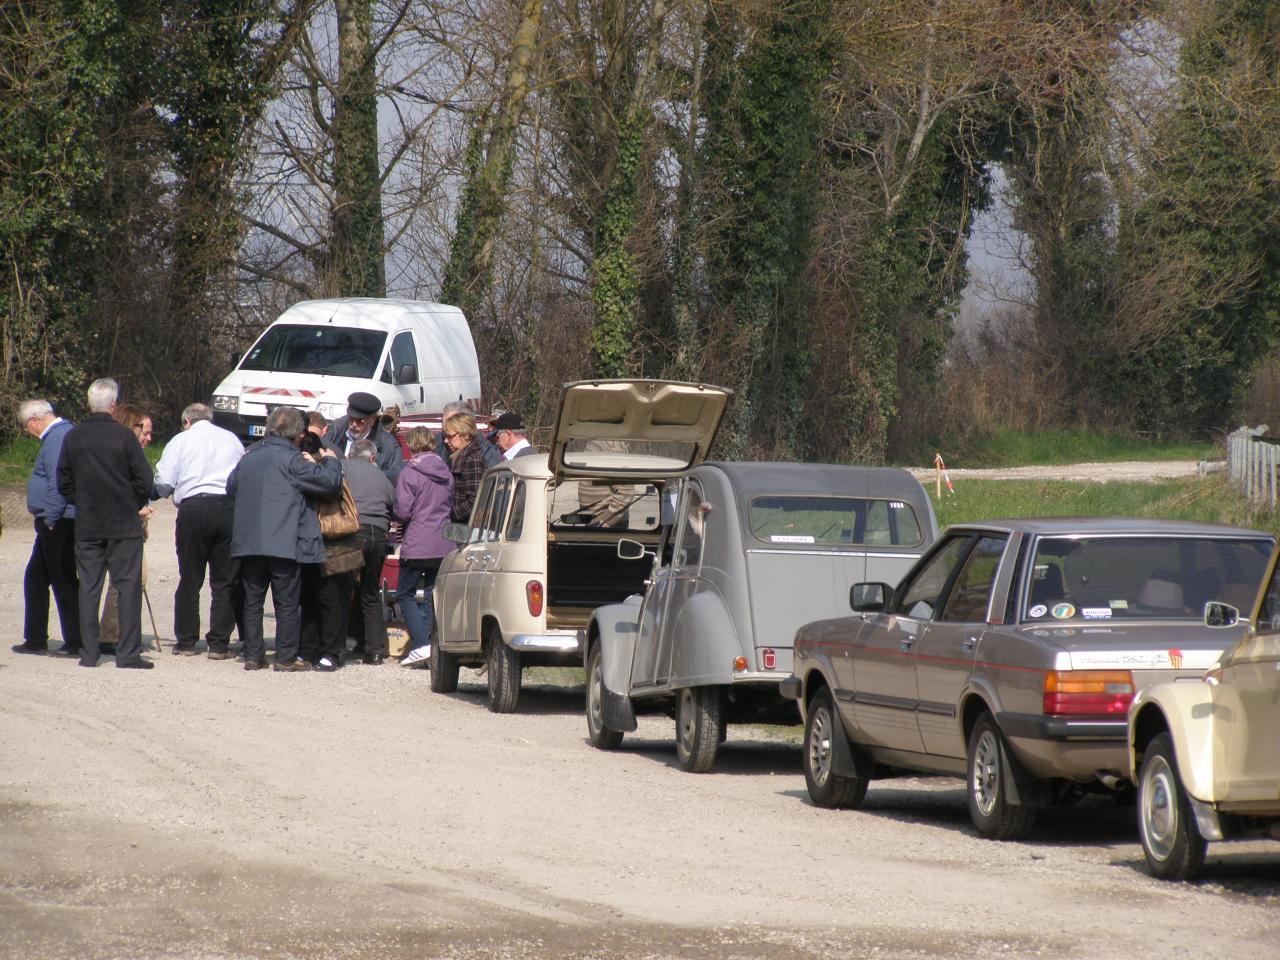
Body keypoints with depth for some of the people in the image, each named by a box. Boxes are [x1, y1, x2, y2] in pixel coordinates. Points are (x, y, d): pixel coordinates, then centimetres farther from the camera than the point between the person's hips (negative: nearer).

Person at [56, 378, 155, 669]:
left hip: (86, 525, 3)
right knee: (128, 585, 1)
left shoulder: (73, 437, 0)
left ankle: (88, 653, 6)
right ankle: (128, 652, -4)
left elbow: (64, 483, 5)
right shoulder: (124, 436, -11)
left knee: (88, 587, 8)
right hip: (124, 525, -3)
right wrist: (134, 506, 8)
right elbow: (144, 481, -9)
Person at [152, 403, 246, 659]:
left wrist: (167, 492, 22)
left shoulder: (180, 441, 6)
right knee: (225, 581, 4)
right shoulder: (232, 439, 14)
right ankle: (218, 643, 1)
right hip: (229, 508, 2)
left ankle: (186, 641, 8)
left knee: (190, 580, 7)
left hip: (193, 508, -2)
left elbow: (163, 483, 0)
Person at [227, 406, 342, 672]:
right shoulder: (291, 460, -10)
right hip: (284, 544, -6)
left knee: (253, 600, 12)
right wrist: (330, 461, 10)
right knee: (287, 604, 2)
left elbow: (231, 488, 26)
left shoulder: (249, 457, 11)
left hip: (248, 542, 6)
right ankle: (286, 657, 3)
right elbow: (330, 483, -10)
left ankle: (252, 655, 12)